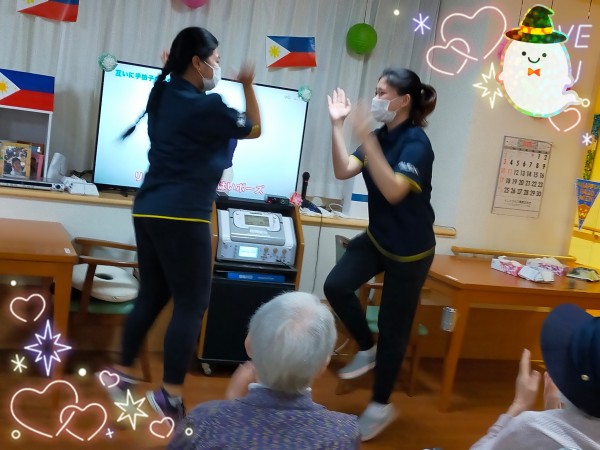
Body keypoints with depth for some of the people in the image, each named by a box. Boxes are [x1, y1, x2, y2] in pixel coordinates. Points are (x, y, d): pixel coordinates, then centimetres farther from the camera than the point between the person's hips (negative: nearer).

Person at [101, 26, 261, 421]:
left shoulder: (163, 95, 10)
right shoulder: (205, 107, -13)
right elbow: (254, 129, 2)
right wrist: (248, 85, 12)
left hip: (149, 210, 9)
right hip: (182, 215, -9)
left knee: (152, 295, 18)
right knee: (192, 304, -1)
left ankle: (123, 373, 28)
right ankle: (169, 397, 2)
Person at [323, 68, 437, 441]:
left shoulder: (416, 143, -21)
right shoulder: (381, 136, 2)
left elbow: (394, 191, -34)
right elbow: (343, 171, -6)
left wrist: (366, 140, -39)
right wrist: (337, 125, -13)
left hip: (410, 250, -7)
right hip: (377, 237, 7)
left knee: (393, 327, 4)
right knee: (336, 286, -9)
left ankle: (381, 406, 23)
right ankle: (367, 350, 17)